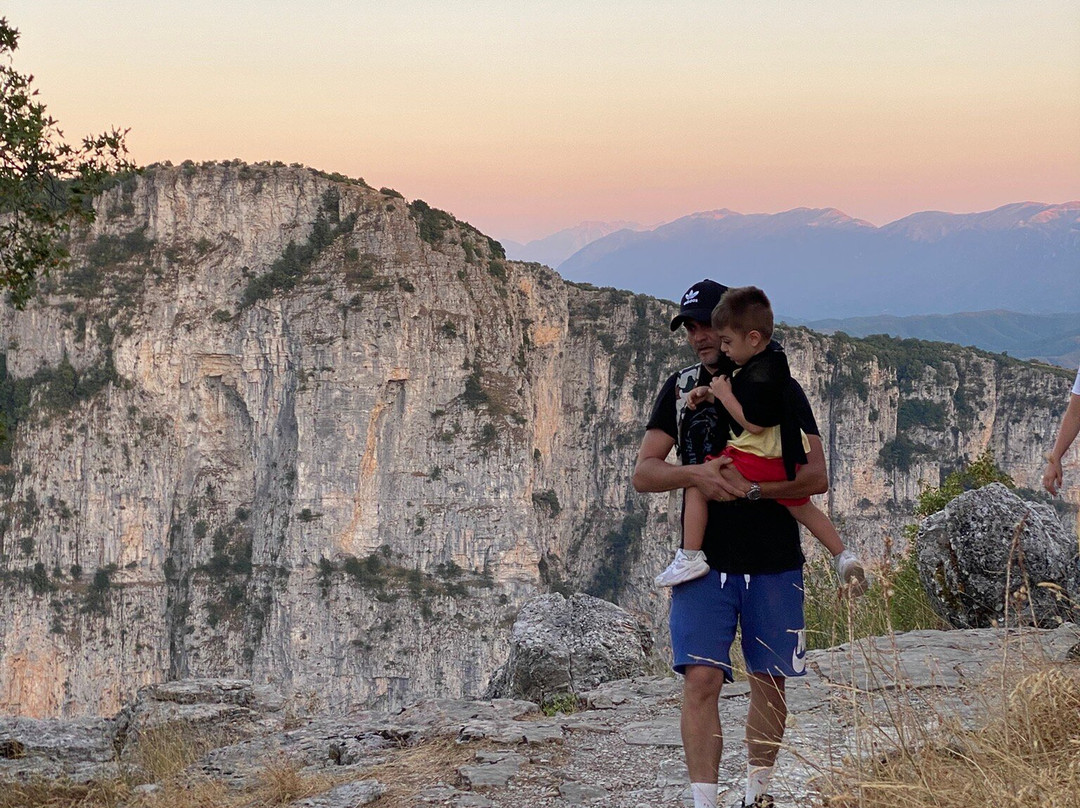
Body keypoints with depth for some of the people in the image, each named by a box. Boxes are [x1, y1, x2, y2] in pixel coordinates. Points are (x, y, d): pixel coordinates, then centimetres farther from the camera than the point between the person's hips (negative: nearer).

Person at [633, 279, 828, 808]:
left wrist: (750, 488, -21)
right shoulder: (681, 389, 8)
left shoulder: (781, 390, 1)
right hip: (706, 561, 1)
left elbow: (816, 477, -6)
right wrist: (694, 473, -18)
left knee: (769, 682, 9)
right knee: (701, 680, -11)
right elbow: (643, 475, 2)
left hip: (774, 564, 0)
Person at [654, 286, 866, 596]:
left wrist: (724, 394, -15)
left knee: (696, 484, -5)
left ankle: (690, 557, -5)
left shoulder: (761, 375, -24)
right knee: (801, 507, 27)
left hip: (756, 458, -10)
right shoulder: (770, 355, 8)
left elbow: (753, 422, -25)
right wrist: (709, 394, 9)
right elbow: (748, 400, 22)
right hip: (784, 460, 10)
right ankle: (843, 556, 31)